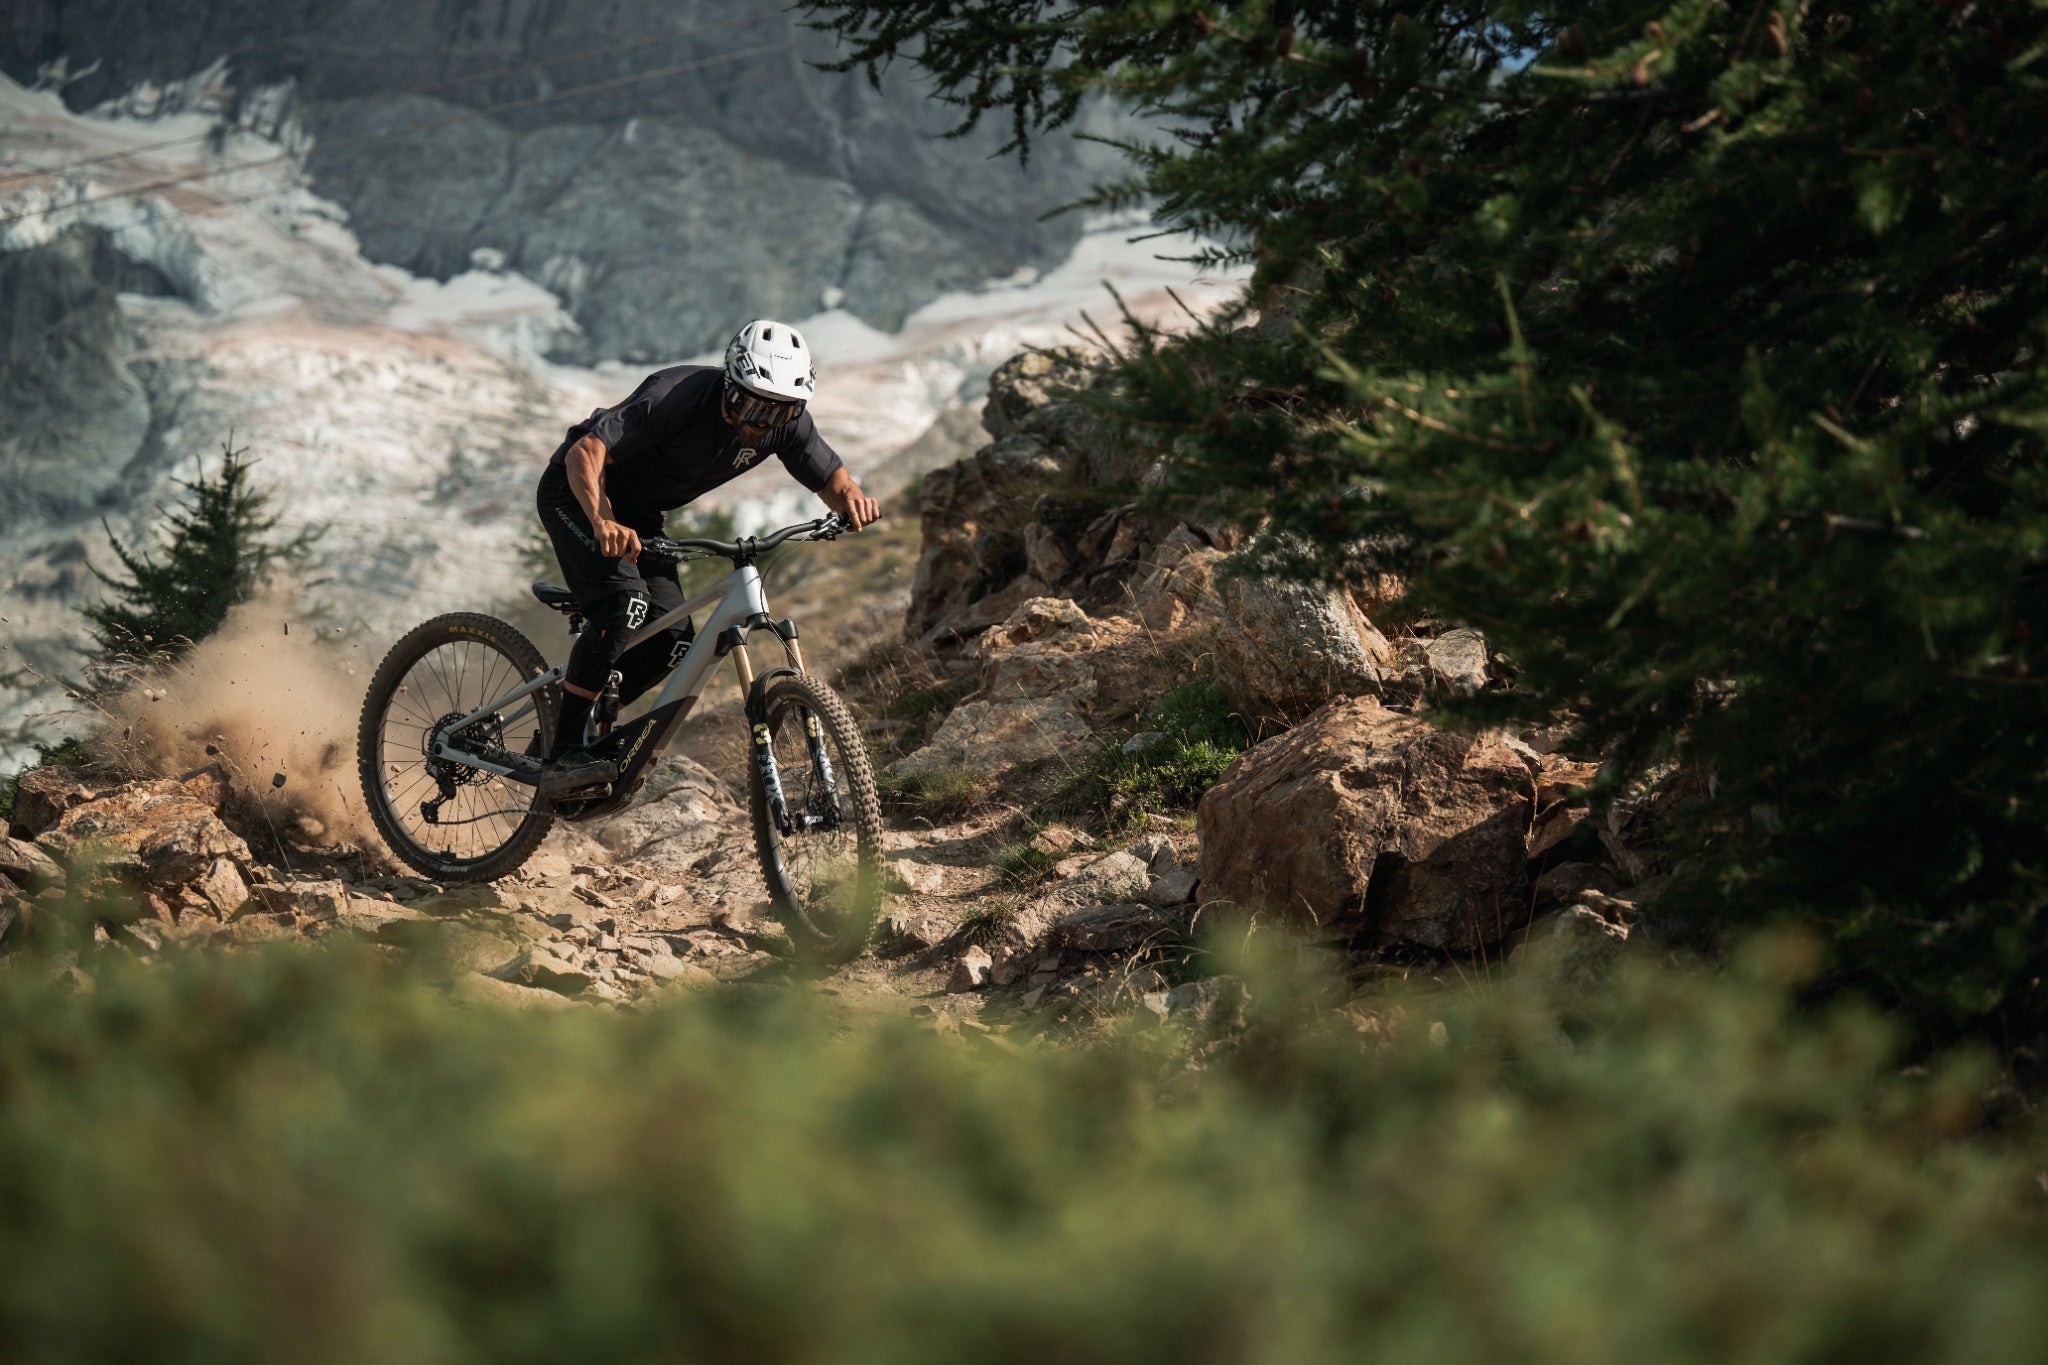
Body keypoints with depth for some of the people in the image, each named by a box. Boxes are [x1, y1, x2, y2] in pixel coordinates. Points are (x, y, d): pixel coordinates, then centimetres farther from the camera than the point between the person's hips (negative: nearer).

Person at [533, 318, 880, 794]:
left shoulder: (784, 423, -15)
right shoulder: (678, 396, -34)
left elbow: (830, 477, -3)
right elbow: (586, 452, -39)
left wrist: (852, 497, -27)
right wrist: (602, 520, -57)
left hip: (638, 513, 7)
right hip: (578, 492, -7)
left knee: (672, 640, -8)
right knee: (626, 601, -29)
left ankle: (586, 723, 14)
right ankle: (563, 756, -24)